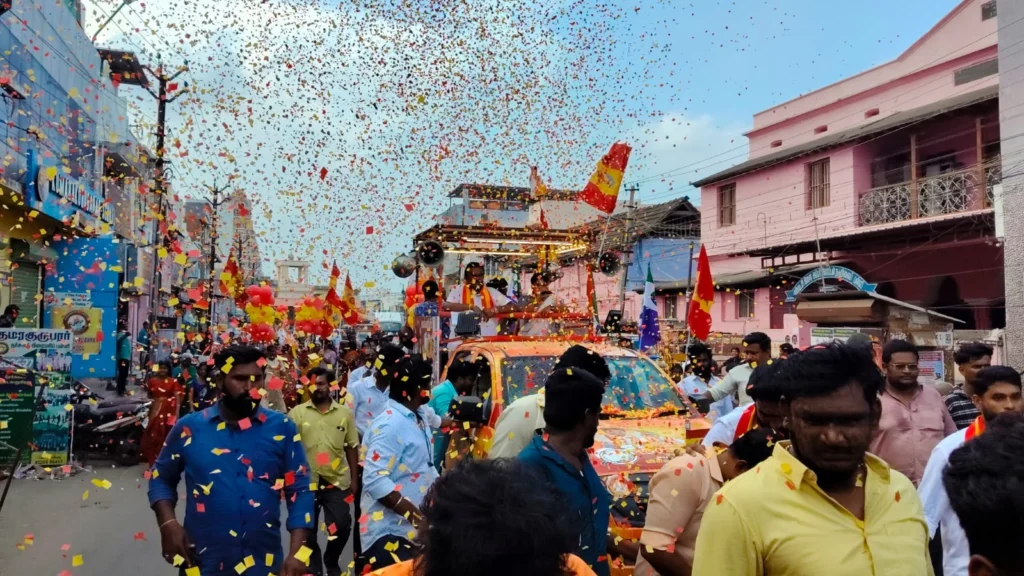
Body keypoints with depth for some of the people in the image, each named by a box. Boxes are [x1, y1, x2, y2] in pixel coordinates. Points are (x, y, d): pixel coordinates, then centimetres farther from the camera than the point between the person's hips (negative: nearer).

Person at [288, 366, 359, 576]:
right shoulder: (297, 413, -2)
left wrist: (354, 478, 4)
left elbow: (351, 447, 6)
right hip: (306, 481, 0)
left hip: (337, 480, 1)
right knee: (308, 530, 10)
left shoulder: (344, 413, 2)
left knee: (342, 526, 0)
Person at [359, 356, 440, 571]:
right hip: (390, 531, -9)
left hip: (412, 527, 9)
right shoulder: (390, 424, -22)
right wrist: (414, 513, -26)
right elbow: (375, 480, -29)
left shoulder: (417, 415, 7)